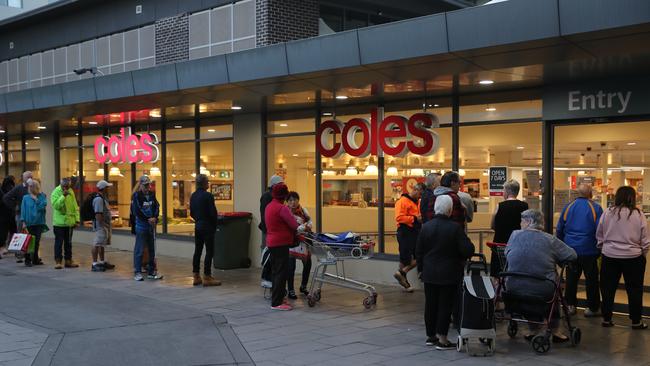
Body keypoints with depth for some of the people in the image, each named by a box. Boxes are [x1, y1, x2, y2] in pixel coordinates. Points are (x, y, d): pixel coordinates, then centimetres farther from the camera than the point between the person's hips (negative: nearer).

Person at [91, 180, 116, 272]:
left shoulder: (104, 198, 15)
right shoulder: (98, 199, -18)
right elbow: (98, 214, -24)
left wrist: (109, 224, 17)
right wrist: (104, 224, -22)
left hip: (106, 225, 11)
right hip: (100, 226, -11)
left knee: (102, 244, 17)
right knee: (97, 244, -7)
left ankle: (102, 262, 26)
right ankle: (95, 264, -6)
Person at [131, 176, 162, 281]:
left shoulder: (152, 195, 10)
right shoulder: (136, 196, -7)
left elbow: (157, 207, 5)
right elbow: (136, 211, -13)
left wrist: (155, 218, -13)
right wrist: (148, 220, -14)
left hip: (151, 226, 6)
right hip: (141, 226, -6)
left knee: (152, 249, 11)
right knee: (139, 250, -3)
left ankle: (151, 272, 19)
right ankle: (137, 272, 4)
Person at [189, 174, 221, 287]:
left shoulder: (193, 196, 7)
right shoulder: (208, 196, -16)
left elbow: (191, 213, 11)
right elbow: (213, 213, -17)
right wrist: (215, 225, -2)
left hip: (197, 226, 8)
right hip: (207, 227, -8)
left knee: (197, 251, 11)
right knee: (209, 252, -3)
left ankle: (196, 277, 15)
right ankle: (207, 277, -3)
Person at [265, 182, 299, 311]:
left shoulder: (268, 207, 10)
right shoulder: (282, 208, -18)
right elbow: (294, 225, -18)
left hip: (271, 242, 9)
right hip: (281, 243, -9)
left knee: (276, 271, 17)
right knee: (281, 272, -5)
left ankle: (276, 298, 24)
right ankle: (277, 303, -5)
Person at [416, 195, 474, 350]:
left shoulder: (425, 227, -2)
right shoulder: (455, 228, -15)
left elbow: (418, 251, 4)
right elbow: (468, 250, -16)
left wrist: (421, 268, 16)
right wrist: (461, 257, 6)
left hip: (429, 273, 4)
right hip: (449, 274, -4)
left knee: (430, 304, 14)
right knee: (445, 305, 3)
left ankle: (430, 335, 25)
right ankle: (442, 339, 4)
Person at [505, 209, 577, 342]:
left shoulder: (514, 235, 0)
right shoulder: (550, 239, -5)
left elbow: (507, 254, 15)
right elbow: (572, 255, -1)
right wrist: (554, 259, 16)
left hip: (514, 289, 1)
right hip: (543, 291, -1)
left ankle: (533, 330, 38)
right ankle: (554, 331, 36)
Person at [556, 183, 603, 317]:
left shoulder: (568, 207, 4)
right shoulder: (595, 208, -7)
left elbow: (559, 230, 9)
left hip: (570, 249, 3)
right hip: (589, 251, -3)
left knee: (571, 278, 13)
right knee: (591, 279, 5)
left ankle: (570, 305, 18)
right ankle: (592, 308, 9)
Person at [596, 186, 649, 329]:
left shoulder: (608, 213, -5)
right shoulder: (638, 215, -9)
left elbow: (599, 235, 3)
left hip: (609, 256, 1)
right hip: (633, 257, -1)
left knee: (608, 289, 11)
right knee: (634, 290, 9)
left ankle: (606, 319, 17)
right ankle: (636, 321, 14)